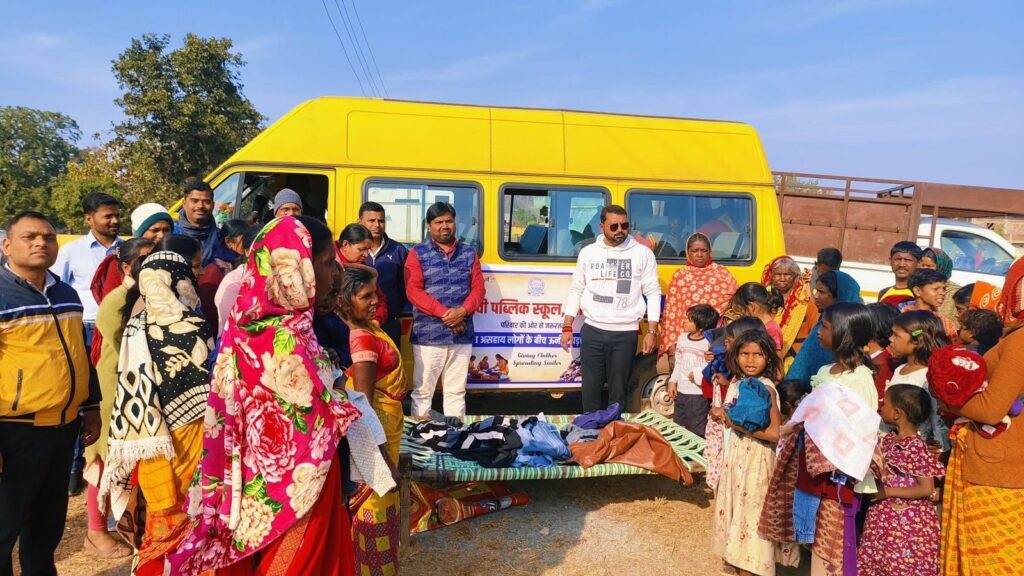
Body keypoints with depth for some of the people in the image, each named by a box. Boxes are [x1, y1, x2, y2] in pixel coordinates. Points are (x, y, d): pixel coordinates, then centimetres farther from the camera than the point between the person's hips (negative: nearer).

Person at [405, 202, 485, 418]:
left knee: (456, 391, 10)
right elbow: (413, 291, -7)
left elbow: (478, 288, 7)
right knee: (422, 391, 2)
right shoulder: (418, 253, 2)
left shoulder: (469, 253, 12)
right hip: (428, 335, -3)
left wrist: (463, 311, -12)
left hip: (462, 335, 3)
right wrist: (443, 313, -16)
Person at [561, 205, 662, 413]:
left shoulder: (642, 253, 1)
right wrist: (567, 327, 5)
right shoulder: (588, 252, 6)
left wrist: (652, 331, -4)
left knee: (618, 391, 6)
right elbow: (576, 290, 10)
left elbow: (653, 293, 2)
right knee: (591, 387, 7)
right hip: (592, 331, 2)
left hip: (625, 333, -2)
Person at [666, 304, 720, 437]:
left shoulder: (709, 343, -15)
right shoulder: (682, 338, 4)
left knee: (697, 430, 4)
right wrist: (672, 381, 8)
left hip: (700, 393, -6)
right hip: (681, 391, 7)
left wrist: (699, 374, -20)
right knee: (678, 426, 18)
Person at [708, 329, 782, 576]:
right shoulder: (737, 382, 3)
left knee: (750, 511, 4)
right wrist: (723, 414, -5)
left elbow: (775, 433, -26)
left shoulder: (766, 388, -20)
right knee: (735, 507, 17)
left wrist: (738, 424, -22)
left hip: (756, 458, -8)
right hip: (735, 454, 8)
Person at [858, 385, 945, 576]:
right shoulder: (887, 440, 4)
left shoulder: (915, 447, -19)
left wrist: (888, 492, -17)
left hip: (908, 520, -8)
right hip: (883, 515, 8)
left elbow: (926, 489, -21)